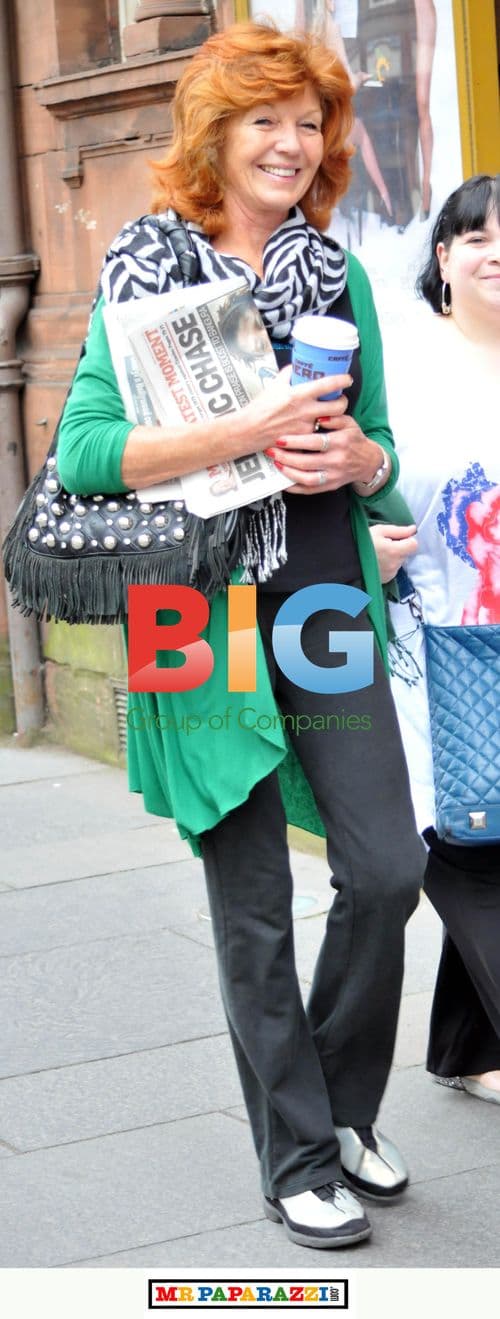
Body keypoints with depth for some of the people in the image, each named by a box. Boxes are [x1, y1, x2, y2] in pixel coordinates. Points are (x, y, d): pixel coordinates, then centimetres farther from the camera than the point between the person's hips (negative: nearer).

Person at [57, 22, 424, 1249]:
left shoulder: (338, 271, 11)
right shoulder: (147, 266, -1)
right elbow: (82, 450, -11)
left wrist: (354, 454, -8)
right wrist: (244, 432, -21)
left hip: (330, 602, 4)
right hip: (204, 618, -3)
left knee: (387, 870, -1)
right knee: (253, 905, 3)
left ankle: (342, 1105, 23)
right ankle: (298, 1160, 18)